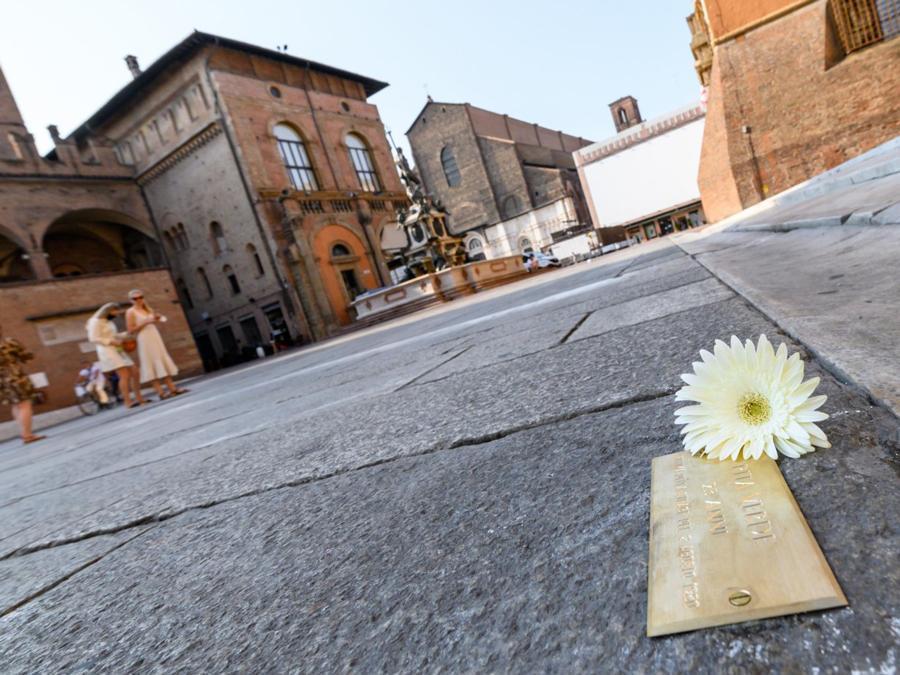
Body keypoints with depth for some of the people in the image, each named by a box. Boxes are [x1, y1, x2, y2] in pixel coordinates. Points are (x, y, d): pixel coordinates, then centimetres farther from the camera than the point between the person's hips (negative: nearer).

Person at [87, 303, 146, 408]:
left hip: (117, 350, 9)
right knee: (124, 375, -18)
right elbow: (94, 338, -14)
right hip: (107, 351, -9)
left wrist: (125, 334, 10)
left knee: (134, 373, 2)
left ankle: (139, 398, 6)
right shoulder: (96, 321, -6)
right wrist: (112, 342, -19)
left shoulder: (109, 321, 19)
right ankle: (128, 402, -17)